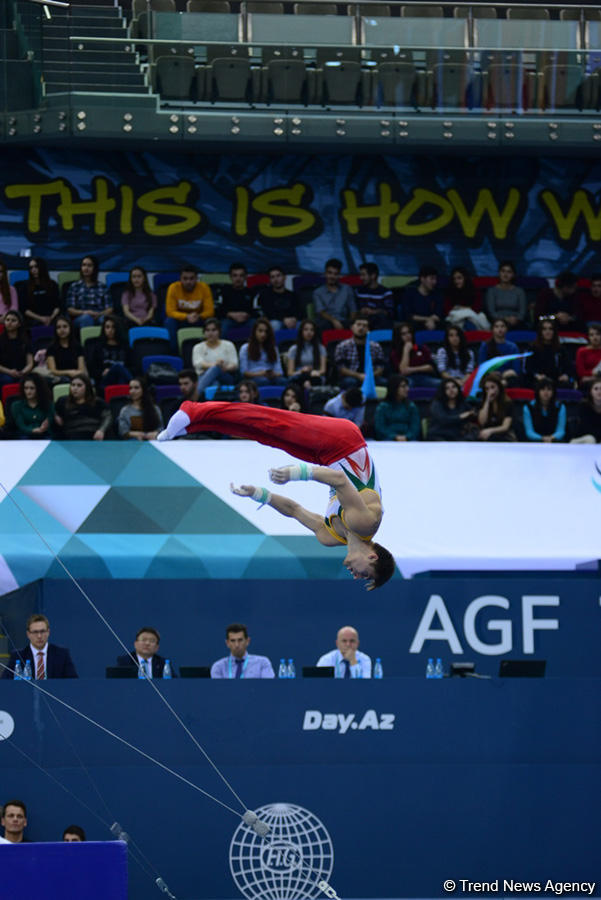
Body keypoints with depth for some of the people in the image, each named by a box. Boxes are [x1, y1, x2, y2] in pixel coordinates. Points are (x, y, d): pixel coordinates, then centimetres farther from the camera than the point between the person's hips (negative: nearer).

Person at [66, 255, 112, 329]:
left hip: (98, 317, 1)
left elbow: (109, 309, 10)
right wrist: (84, 312, -13)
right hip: (80, 320, -1)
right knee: (86, 318, -38)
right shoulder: (74, 286, 17)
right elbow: (70, 310, 8)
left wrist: (99, 314, -13)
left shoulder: (103, 287, 19)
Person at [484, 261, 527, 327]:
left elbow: (523, 312, 6)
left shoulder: (519, 291, 14)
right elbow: (491, 312, -1)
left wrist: (516, 319, -16)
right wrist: (506, 319, -16)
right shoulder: (492, 291, 9)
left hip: (516, 325, 1)